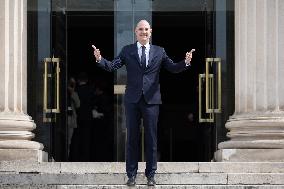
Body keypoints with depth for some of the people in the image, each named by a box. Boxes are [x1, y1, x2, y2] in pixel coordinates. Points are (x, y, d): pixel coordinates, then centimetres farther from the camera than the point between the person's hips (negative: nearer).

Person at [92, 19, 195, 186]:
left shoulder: (159, 52, 7)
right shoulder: (127, 51, 5)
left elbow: (173, 68, 3)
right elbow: (112, 66, -2)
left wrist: (186, 62, -15)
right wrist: (100, 59, -21)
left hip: (151, 99, 0)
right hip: (133, 100, 0)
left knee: (151, 139, 4)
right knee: (132, 138, 6)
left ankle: (151, 174, 12)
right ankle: (131, 174, 12)